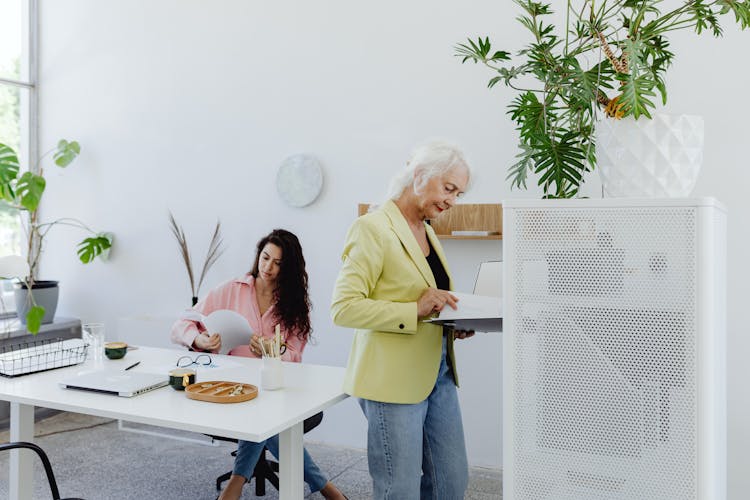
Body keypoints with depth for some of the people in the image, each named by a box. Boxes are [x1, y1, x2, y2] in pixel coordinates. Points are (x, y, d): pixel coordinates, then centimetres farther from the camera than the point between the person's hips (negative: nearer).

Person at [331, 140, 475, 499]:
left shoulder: (426, 230, 13)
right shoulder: (373, 228, -14)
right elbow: (343, 307, -18)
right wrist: (415, 311, -23)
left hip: (437, 372, 8)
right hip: (394, 379, -8)